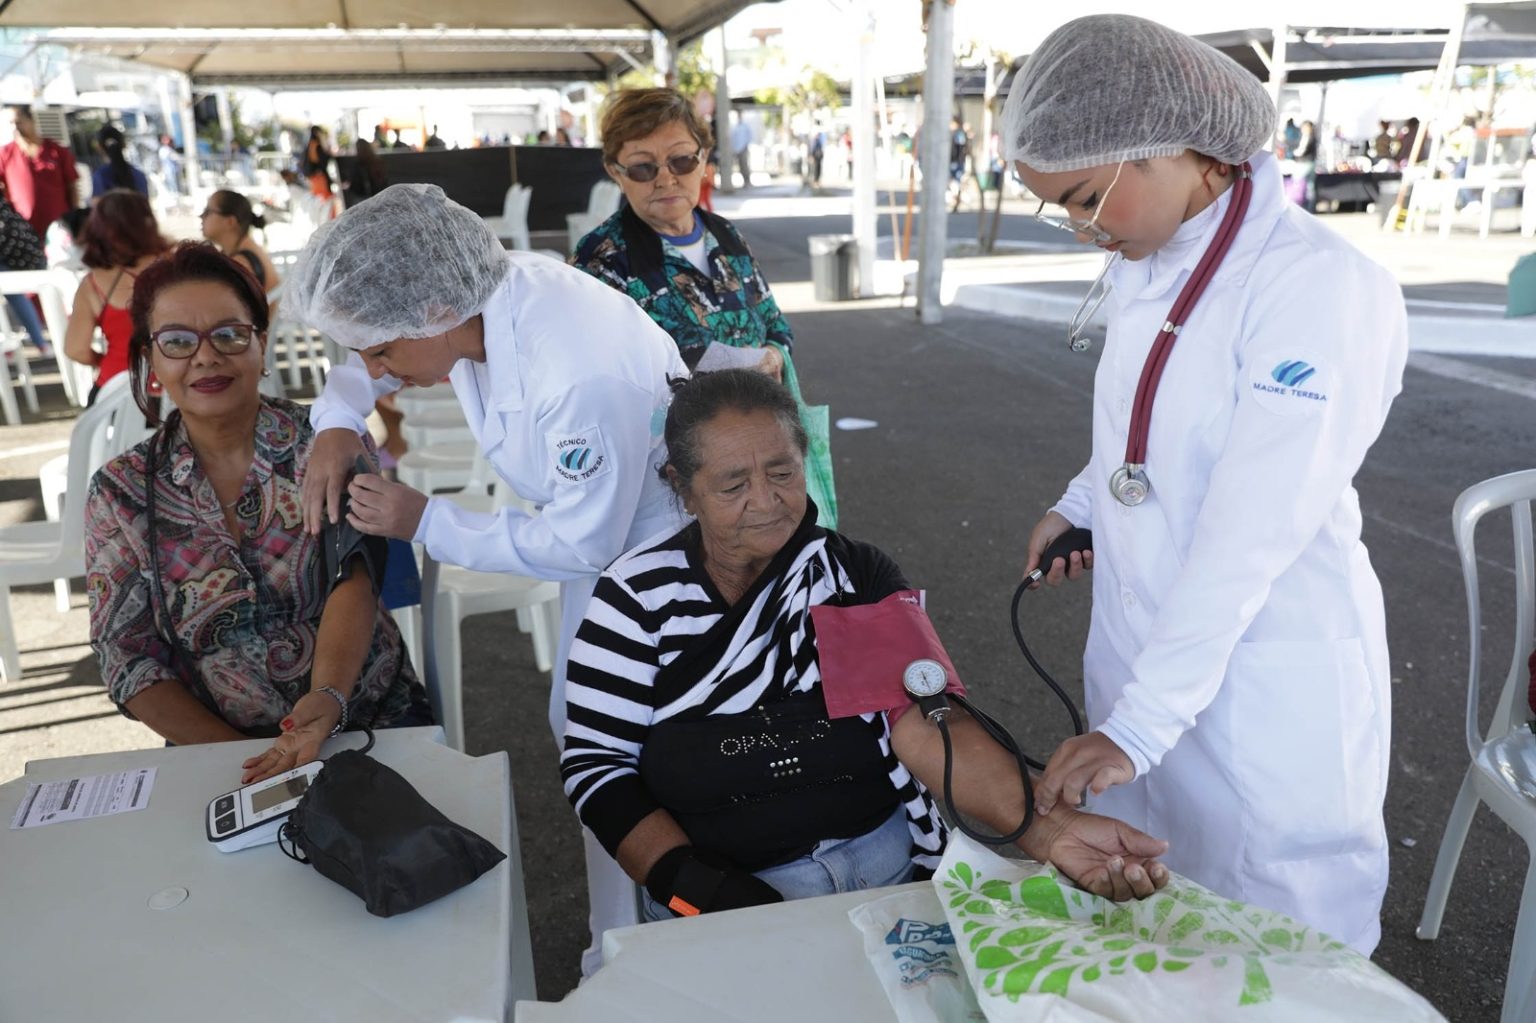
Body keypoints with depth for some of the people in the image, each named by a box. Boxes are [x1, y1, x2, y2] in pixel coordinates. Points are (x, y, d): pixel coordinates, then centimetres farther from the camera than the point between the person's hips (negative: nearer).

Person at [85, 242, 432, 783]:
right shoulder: (120, 492, 3)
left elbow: (354, 578, -11)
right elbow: (130, 662, 1)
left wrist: (328, 700, -29)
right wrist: (241, 759, -12)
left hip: (376, 721, 0)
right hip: (217, 749, 0)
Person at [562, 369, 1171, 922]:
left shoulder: (860, 576, 0)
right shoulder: (640, 595, -3)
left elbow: (922, 719, -13)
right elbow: (595, 763, -2)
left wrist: (1041, 826, -30)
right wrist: (685, 877, -17)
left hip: (887, 863, 1)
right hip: (726, 890, 0)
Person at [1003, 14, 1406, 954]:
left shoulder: (1321, 287, -21)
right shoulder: (1146, 265, 2)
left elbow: (1248, 537, -26)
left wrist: (1139, 724, -27)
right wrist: (1079, 507, 12)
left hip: (1266, 682, -7)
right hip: (1143, 648, 7)